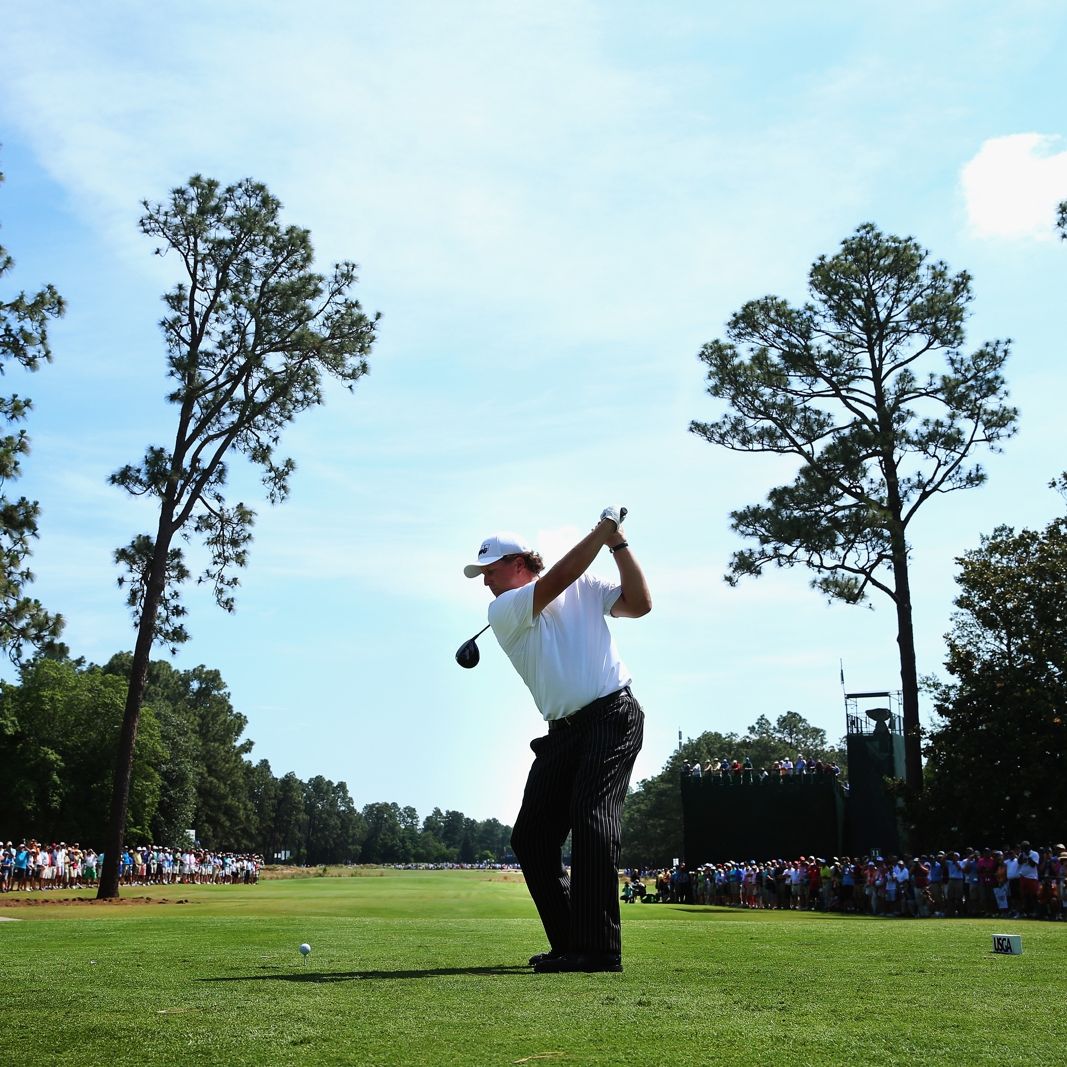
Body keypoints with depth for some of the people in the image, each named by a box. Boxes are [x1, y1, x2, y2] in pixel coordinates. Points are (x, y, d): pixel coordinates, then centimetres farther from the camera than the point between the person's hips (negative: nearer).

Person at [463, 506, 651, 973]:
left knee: (591, 817, -21)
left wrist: (618, 543, -3)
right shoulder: (502, 611, 5)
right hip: (562, 732, 4)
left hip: (611, 716, -4)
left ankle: (600, 948, -21)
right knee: (530, 837, -1)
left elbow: (639, 604, 1)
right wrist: (602, 529, -4)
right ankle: (568, 944, 8)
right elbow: (557, 579, -9)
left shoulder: (585, 587, 9)